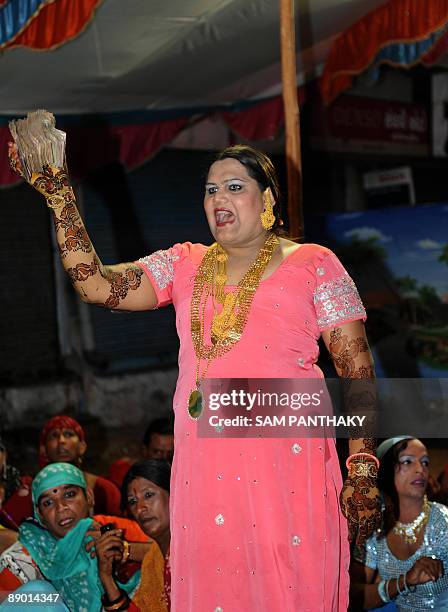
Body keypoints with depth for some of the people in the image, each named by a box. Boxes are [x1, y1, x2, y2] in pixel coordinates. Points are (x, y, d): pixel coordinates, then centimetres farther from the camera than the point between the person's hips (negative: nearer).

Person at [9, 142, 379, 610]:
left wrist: (363, 468, -8)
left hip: (286, 466, -3)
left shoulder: (313, 265, 5)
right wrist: (57, 192, -3)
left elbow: (356, 367, 0)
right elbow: (97, 286, 2)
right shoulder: (184, 265, 15)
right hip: (202, 467, 3)